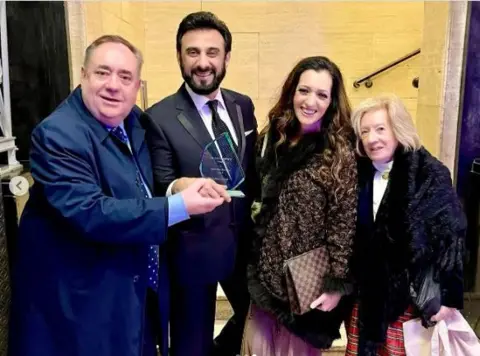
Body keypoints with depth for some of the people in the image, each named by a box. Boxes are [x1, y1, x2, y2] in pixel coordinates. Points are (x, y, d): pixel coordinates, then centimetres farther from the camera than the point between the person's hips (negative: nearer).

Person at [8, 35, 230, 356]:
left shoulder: (135, 121, 1)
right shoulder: (57, 135, -21)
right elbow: (89, 213, -32)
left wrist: (186, 185, -6)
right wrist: (178, 206, -31)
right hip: (82, 302, -6)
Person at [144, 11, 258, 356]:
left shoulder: (244, 106, 3)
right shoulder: (160, 117, -13)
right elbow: (160, 187, -13)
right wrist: (178, 187, -34)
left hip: (245, 241, 5)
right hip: (192, 247, -5)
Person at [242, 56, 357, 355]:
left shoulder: (340, 152, -14)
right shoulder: (272, 138, 1)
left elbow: (344, 223, -13)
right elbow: (258, 201, 7)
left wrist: (336, 284, -13)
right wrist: (250, 261, 8)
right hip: (265, 271, 5)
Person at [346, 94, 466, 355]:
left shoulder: (430, 175, -13)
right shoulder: (360, 175, 1)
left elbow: (452, 237, -12)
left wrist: (449, 297, -11)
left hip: (412, 298, -4)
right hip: (367, 295, 4)